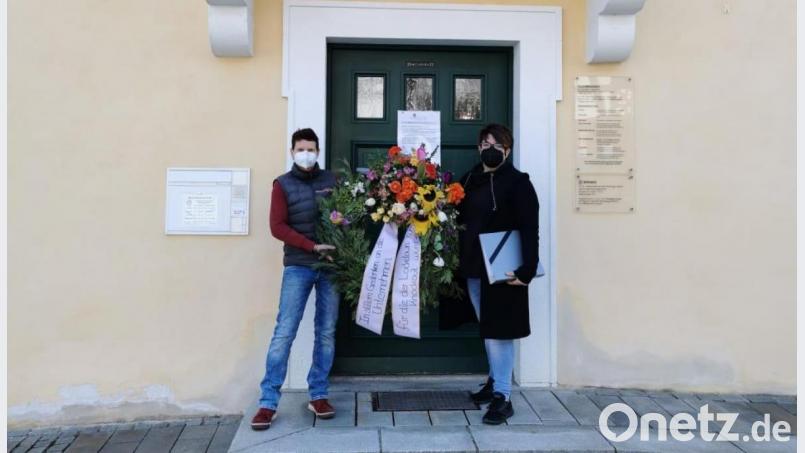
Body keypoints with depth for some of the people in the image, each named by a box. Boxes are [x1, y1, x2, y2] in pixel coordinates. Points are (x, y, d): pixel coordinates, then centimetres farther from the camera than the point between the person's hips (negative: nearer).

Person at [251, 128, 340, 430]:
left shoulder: (331, 180, 10)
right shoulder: (283, 184, 4)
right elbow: (277, 227, -5)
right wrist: (312, 246, -15)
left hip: (332, 265, 3)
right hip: (298, 266, -2)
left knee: (326, 333, 7)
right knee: (284, 332, -4)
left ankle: (318, 395, 19)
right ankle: (268, 402, 5)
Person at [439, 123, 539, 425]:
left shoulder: (518, 183, -8)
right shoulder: (469, 180, 10)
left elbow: (530, 231, -14)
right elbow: (457, 220, 13)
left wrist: (526, 270, -21)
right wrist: (459, 260, 3)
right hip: (472, 267, 6)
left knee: (498, 331, -2)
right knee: (486, 329, 17)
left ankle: (502, 397, 9)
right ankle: (495, 381, 34)